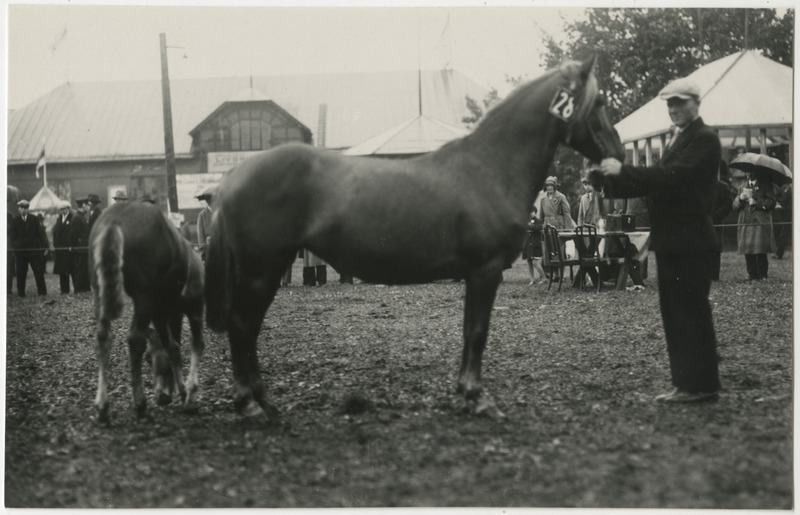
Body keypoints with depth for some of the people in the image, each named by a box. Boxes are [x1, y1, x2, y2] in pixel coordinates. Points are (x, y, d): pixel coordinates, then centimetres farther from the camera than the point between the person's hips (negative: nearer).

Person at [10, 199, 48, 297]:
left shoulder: (34, 219, 3)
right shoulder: (15, 221, 5)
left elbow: (41, 233, 2)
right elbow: (13, 236, 6)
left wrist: (45, 246, -5)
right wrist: (15, 245, -9)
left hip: (34, 249, 0)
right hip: (20, 250, 0)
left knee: (39, 272, 0)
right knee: (21, 273, 1)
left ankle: (42, 292, 6)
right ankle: (21, 293, 9)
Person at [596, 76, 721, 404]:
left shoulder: (704, 139, -10)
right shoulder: (677, 141, 19)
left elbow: (674, 176, -23)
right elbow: (659, 182, 16)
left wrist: (623, 172, -24)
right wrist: (611, 179, 5)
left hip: (688, 241, -9)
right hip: (670, 240, 9)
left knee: (691, 313, -6)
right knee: (675, 314, 11)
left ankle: (701, 385, -1)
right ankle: (685, 382, 17)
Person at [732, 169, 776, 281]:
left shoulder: (766, 185, 7)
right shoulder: (743, 186, 21)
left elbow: (772, 203, -3)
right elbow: (735, 206, 16)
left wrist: (757, 202, -13)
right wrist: (740, 199, -5)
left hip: (761, 224, -4)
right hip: (745, 224, 4)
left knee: (760, 252, -10)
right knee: (748, 252, -2)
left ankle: (762, 275, -4)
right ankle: (752, 275, 4)